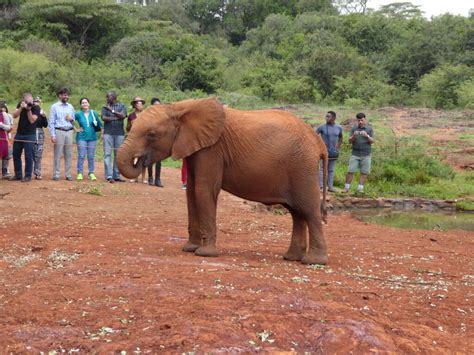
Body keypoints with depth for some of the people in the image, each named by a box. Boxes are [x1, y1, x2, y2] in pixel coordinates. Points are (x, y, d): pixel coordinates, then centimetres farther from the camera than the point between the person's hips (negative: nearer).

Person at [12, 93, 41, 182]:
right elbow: (14, 116, -5)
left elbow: (32, 120, -17)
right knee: (16, 155, 9)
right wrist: (21, 108, -17)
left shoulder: (36, 107, -10)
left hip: (30, 135, -5)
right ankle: (18, 175, 19)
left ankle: (28, 176, 2)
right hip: (19, 134, 5)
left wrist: (28, 109, -21)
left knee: (28, 156, -5)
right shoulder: (20, 105, 4)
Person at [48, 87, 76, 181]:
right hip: (59, 131, -4)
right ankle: (56, 174, 1)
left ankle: (68, 174, 9)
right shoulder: (54, 107, 3)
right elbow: (51, 122, -1)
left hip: (69, 131, 4)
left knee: (69, 154, 4)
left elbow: (74, 120, 22)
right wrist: (52, 135, -9)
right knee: (58, 154, -4)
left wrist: (71, 119, -2)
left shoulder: (70, 107, 15)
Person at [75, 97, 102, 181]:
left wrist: (96, 125, -10)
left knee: (91, 156, 3)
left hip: (92, 137, 2)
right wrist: (75, 129, 0)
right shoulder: (78, 114, 1)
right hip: (81, 137, -1)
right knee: (81, 156, -3)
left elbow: (100, 125, 11)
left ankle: (91, 173, 11)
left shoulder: (94, 113, 7)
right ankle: (80, 173, 4)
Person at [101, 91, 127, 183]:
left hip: (119, 134, 0)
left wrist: (112, 110, -14)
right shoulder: (105, 107, 11)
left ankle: (116, 175, 7)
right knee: (107, 154, -7)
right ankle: (109, 176, -9)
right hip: (108, 133, 0)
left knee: (118, 155, 1)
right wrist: (116, 118, -9)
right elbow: (103, 118, -5)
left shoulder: (121, 106, 8)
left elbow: (123, 116, -10)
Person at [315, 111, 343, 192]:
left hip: (334, 152, 4)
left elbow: (340, 137, 21)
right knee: (323, 168, -7)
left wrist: (338, 146, 10)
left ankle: (330, 186, 14)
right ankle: (320, 186, -5)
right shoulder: (322, 127, -7)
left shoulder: (339, 128, 4)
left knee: (331, 170, 8)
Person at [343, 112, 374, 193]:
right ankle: (346, 187, 2)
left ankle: (360, 188, 6)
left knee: (364, 172, -1)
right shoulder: (354, 129, 6)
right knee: (351, 171, -4)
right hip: (355, 154, 0)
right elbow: (350, 141, 3)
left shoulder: (369, 129, 6)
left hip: (366, 155, 0)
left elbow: (372, 141, 0)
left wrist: (367, 136, -19)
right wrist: (354, 136, -18)